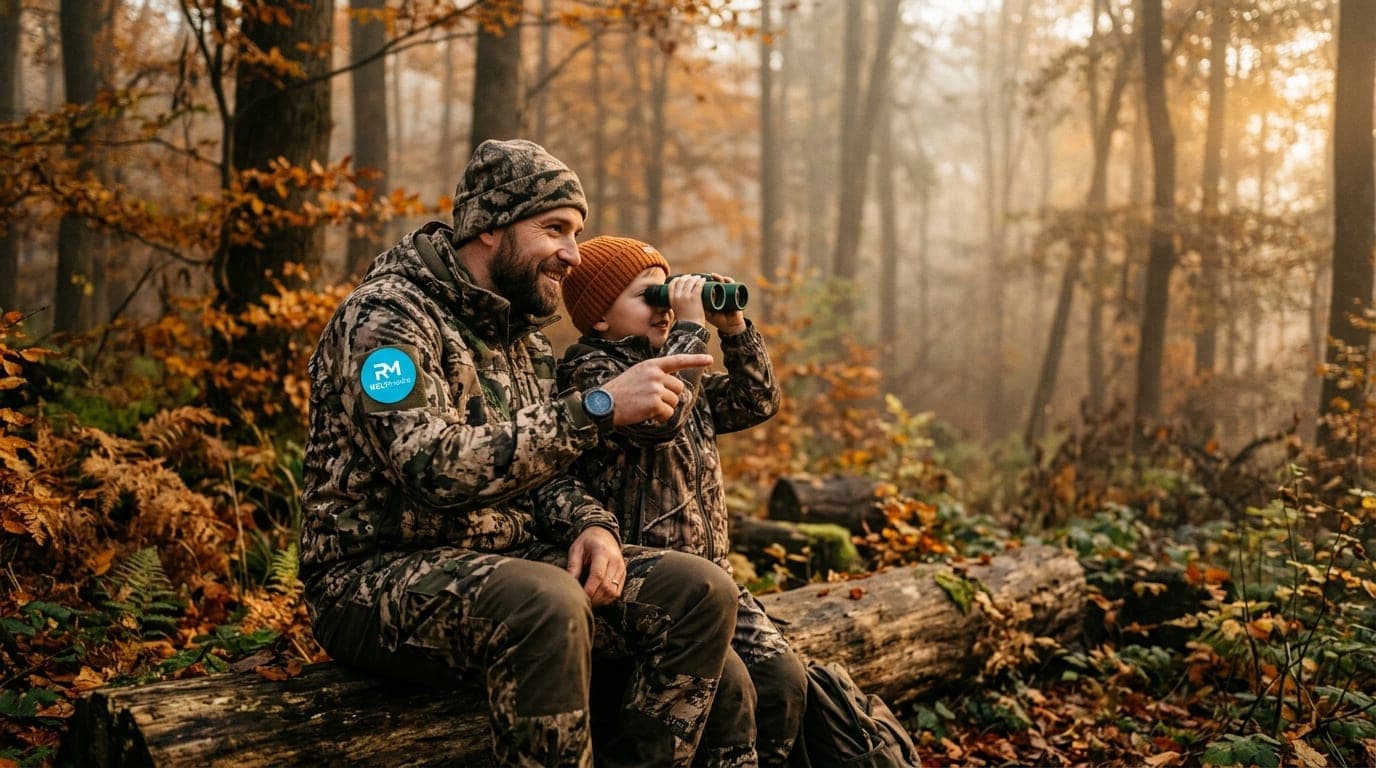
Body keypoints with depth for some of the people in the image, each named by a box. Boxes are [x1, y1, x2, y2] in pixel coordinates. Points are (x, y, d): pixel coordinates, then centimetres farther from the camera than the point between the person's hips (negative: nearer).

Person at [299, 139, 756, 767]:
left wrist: (591, 525, -5)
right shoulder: (386, 315, -13)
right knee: (547, 603, -37)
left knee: (701, 591, -10)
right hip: (378, 576, -8)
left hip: (504, 561, 8)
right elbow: (438, 469, -27)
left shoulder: (524, 333, 14)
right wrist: (600, 406, -26)